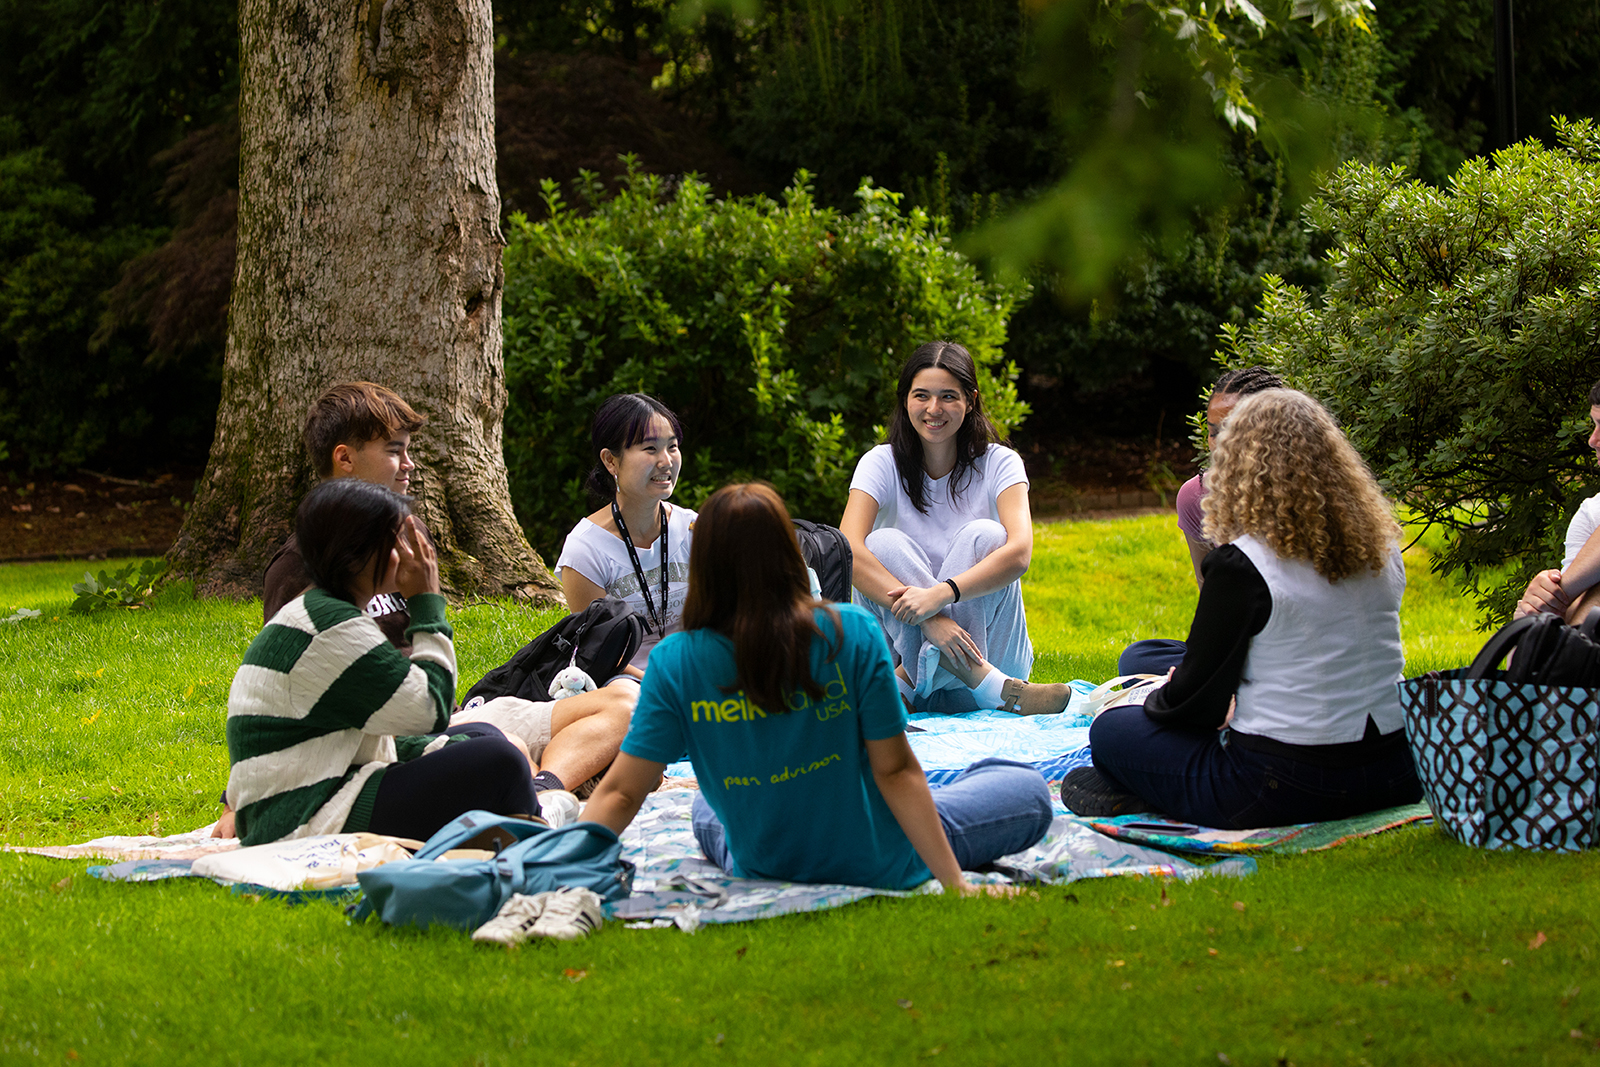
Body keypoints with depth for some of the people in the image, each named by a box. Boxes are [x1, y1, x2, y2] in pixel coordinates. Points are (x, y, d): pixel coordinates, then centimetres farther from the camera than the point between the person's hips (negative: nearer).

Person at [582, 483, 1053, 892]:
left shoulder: (675, 663, -18)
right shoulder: (851, 634, -21)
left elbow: (620, 793, -19)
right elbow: (896, 772, -19)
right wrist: (955, 883, -15)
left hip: (761, 871, 3)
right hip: (877, 866, -3)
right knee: (1028, 790, 22)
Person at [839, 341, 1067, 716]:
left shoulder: (998, 464, -4)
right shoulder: (882, 465, -4)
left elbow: (1019, 553, -22)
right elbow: (848, 551, -22)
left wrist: (941, 594, -40)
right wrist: (926, 618, -37)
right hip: (897, 644, 1)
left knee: (984, 536, -23)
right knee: (885, 544, -25)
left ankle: (912, 683, -33)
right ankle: (988, 686, -40)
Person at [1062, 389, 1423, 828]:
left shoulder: (1241, 566, -16)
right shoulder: (1382, 547, 2)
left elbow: (1196, 703, -8)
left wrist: (1159, 701, 15)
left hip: (1285, 789, -6)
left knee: (1111, 729, 14)